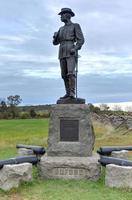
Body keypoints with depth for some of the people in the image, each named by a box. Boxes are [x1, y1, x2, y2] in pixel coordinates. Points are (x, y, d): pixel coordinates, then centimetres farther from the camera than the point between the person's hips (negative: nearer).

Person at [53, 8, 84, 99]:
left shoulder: (76, 26, 5)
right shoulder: (61, 29, 23)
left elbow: (81, 40, -5)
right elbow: (55, 42, 18)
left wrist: (75, 49, -22)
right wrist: (55, 36, -5)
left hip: (71, 53, -6)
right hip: (62, 53, 6)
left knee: (71, 73, -20)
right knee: (64, 74, 1)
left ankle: (72, 93, -18)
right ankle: (68, 93, 6)